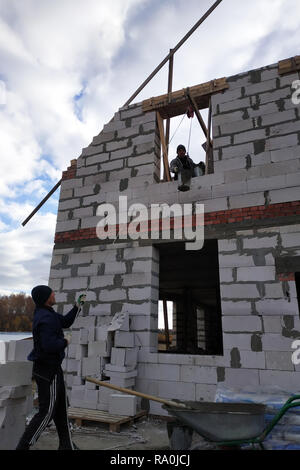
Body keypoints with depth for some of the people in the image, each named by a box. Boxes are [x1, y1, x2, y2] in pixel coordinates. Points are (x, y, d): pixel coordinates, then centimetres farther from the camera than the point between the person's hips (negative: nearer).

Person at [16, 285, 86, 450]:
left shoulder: (47, 313, 8)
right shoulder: (45, 319, -24)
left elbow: (65, 322, 21)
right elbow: (49, 345, -33)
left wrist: (77, 306, 13)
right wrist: (64, 342, -15)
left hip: (51, 368, 10)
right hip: (48, 370, -10)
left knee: (61, 407, 18)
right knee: (46, 412, 0)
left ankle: (66, 445, 31)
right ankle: (23, 446, 11)